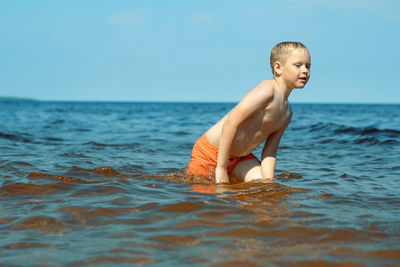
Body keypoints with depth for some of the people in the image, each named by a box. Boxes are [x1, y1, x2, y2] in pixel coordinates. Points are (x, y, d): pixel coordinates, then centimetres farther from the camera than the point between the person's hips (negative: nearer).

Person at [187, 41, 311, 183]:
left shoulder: (287, 113, 5)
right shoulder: (266, 91, -23)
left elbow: (269, 152, 4)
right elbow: (231, 123, -29)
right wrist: (221, 169, -29)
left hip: (241, 156, 8)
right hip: (210, 150, -8)